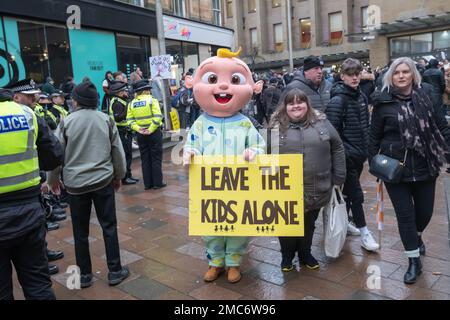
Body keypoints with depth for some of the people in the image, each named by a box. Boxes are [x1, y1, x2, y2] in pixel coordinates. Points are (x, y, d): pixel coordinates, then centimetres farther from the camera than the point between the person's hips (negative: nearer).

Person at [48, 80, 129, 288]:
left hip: (75, 183, 0)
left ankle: (84, 275, 23)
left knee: (80, 231, 11)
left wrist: (53, 179, 14)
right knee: (109, 227, 9)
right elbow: (117, 151, 4)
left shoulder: (66, 122, -5)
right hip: (103, 180, 1)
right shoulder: (106, 119, -1)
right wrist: (118, 175, 18)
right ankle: (115, 271, 15)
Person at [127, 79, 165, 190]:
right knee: (156, 158, 5)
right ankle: (157, 182, 9)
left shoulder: (131, 103, 5)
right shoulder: (152, 100, -8)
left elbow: (130, 120, -5)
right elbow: (157, 117, -19)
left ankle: (147, 183, 15)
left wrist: (138, 129, -10)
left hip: (141, 134, 4)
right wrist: (151, 129, -17)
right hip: (154, 133, -4)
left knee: (145, 159, 11)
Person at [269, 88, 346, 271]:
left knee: (309, 225, 19)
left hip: (316, 190, 2)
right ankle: (287, 256, 36)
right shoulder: (276, 127, -3)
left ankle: (305, 254, 41)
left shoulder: (321, 123, 2)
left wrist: (338, 178, 3)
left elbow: (337, 148, 6)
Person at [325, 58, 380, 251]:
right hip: (347, 155, -8)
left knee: (349, 190, 18)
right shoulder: (338, 100, -15)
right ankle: (364, 234, 8)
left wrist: (366, 149, 16)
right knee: (356, 194, -2)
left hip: (359, 153, 8)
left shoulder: (361, 96, 9)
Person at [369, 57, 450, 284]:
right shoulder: (383, 102, -5)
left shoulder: (425, 97, 2)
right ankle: (414, 261, 19)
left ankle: (417, 236, 48)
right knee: (405, 213, 2)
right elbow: (375, 135, 0)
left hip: (424, 165, 3)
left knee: (425, 210, 13)